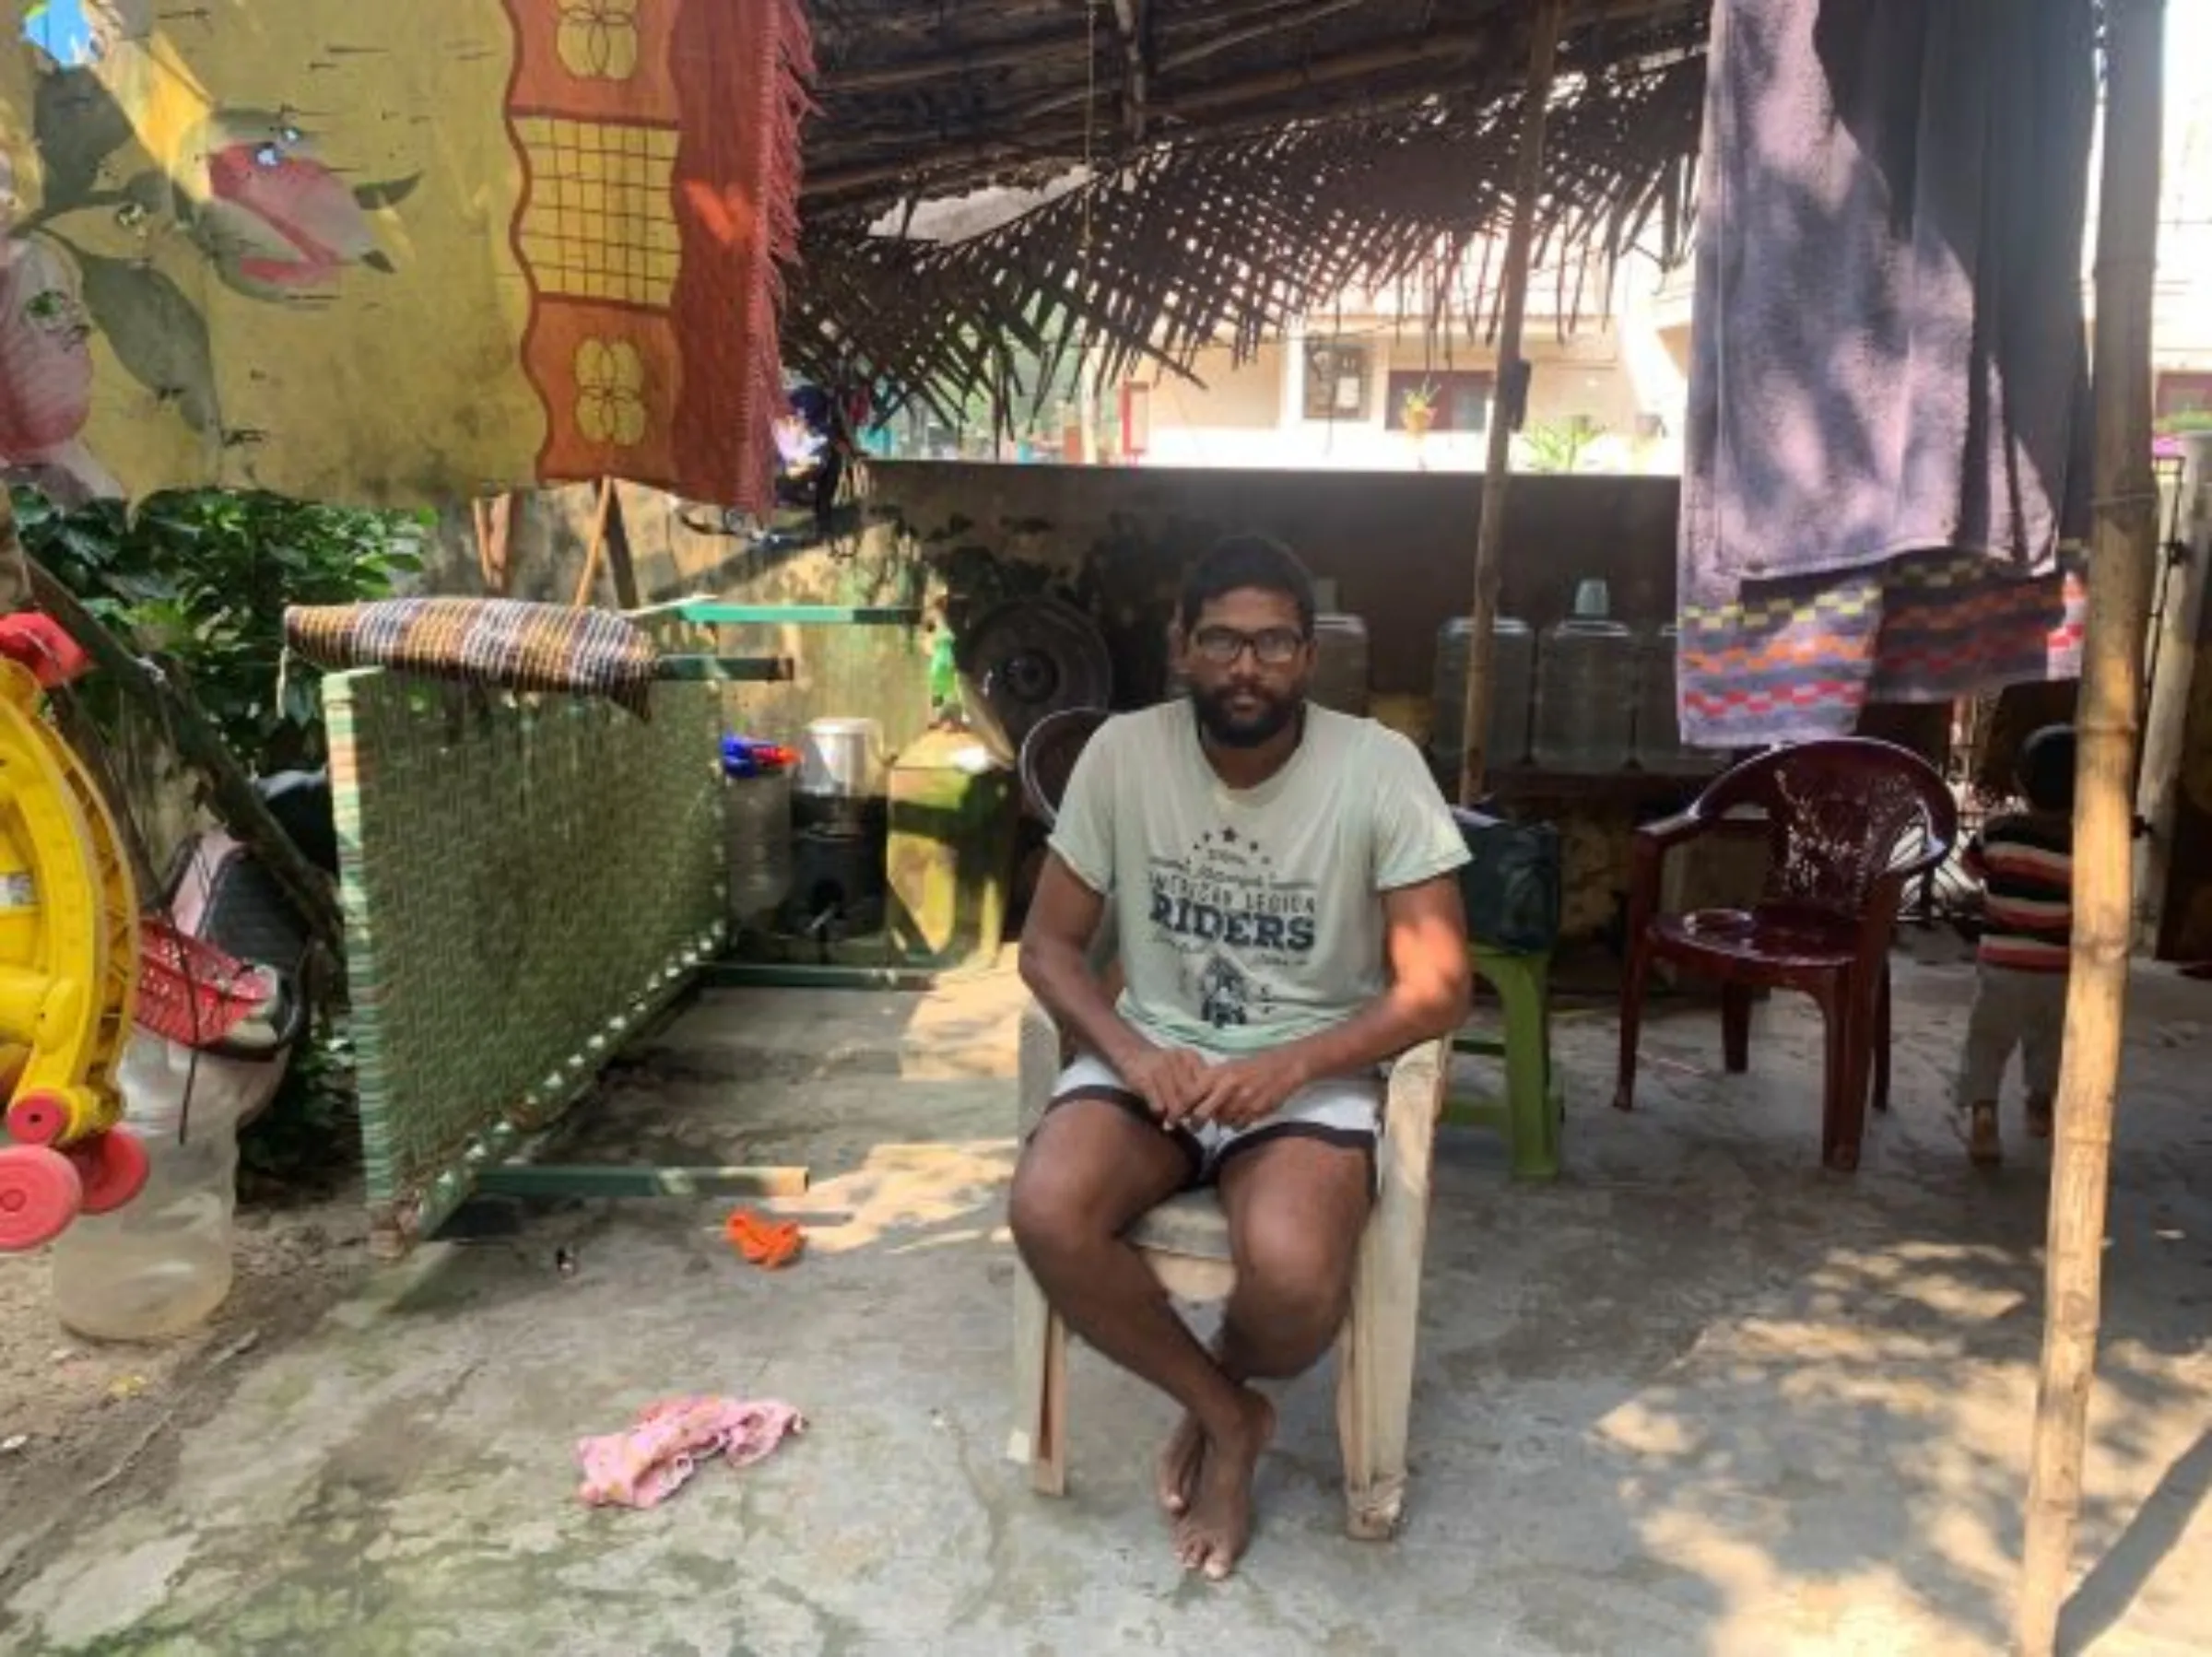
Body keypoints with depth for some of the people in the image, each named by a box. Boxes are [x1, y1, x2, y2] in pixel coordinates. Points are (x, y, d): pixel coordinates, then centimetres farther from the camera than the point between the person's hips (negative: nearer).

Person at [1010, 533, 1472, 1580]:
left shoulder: (1380, 768, -11)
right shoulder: (1122, 753, -4)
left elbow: (1438, 987, -11)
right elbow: (1048, 945, 0)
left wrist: (1290, 1065, -25)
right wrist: (1130, 1051, -19)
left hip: (1314, 1075, -2)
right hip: (1150, 1056, 3)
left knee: (1291, 1274, -31)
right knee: (1047, 1215, -27)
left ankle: (1222, 1390, 10)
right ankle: (1228, 1413, 1)